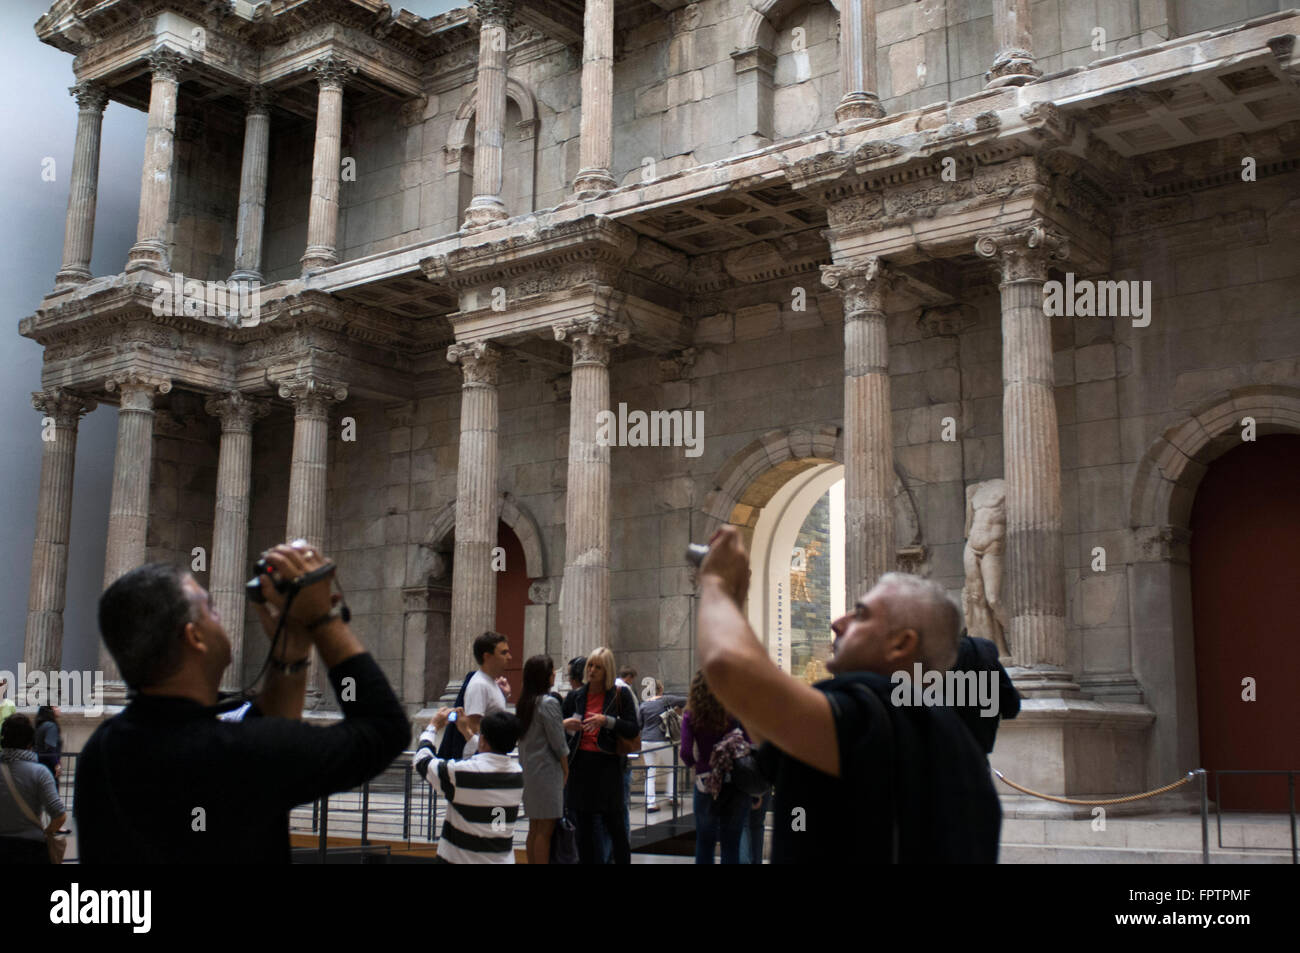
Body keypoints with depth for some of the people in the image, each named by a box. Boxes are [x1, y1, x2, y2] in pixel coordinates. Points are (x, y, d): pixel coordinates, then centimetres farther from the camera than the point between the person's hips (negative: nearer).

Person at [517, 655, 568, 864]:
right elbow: (558, 744, -13)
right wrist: (566, 772, -2)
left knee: (534, 829, 14)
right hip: (546, 771, -8)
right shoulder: (548, 703, -15)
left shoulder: (524, 703, 10)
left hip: (528, 769, 8)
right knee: (545, 831, -3)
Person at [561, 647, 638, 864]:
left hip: (607, 765, -4)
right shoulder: (575, 697, 10)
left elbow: (633, 729, -5)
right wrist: (564, 724, -7)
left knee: (614, 825, -2)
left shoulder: (620, 695, 0)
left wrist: (606, 721, -18)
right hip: (580, 765, 4)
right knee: (583, 827, 8)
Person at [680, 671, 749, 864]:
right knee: (731, 845, 9)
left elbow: (686, 753, -12)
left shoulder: (691, 717, -5)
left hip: (706, 784, 0)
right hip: (737, 783, 0)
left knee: (704, 843, 14)